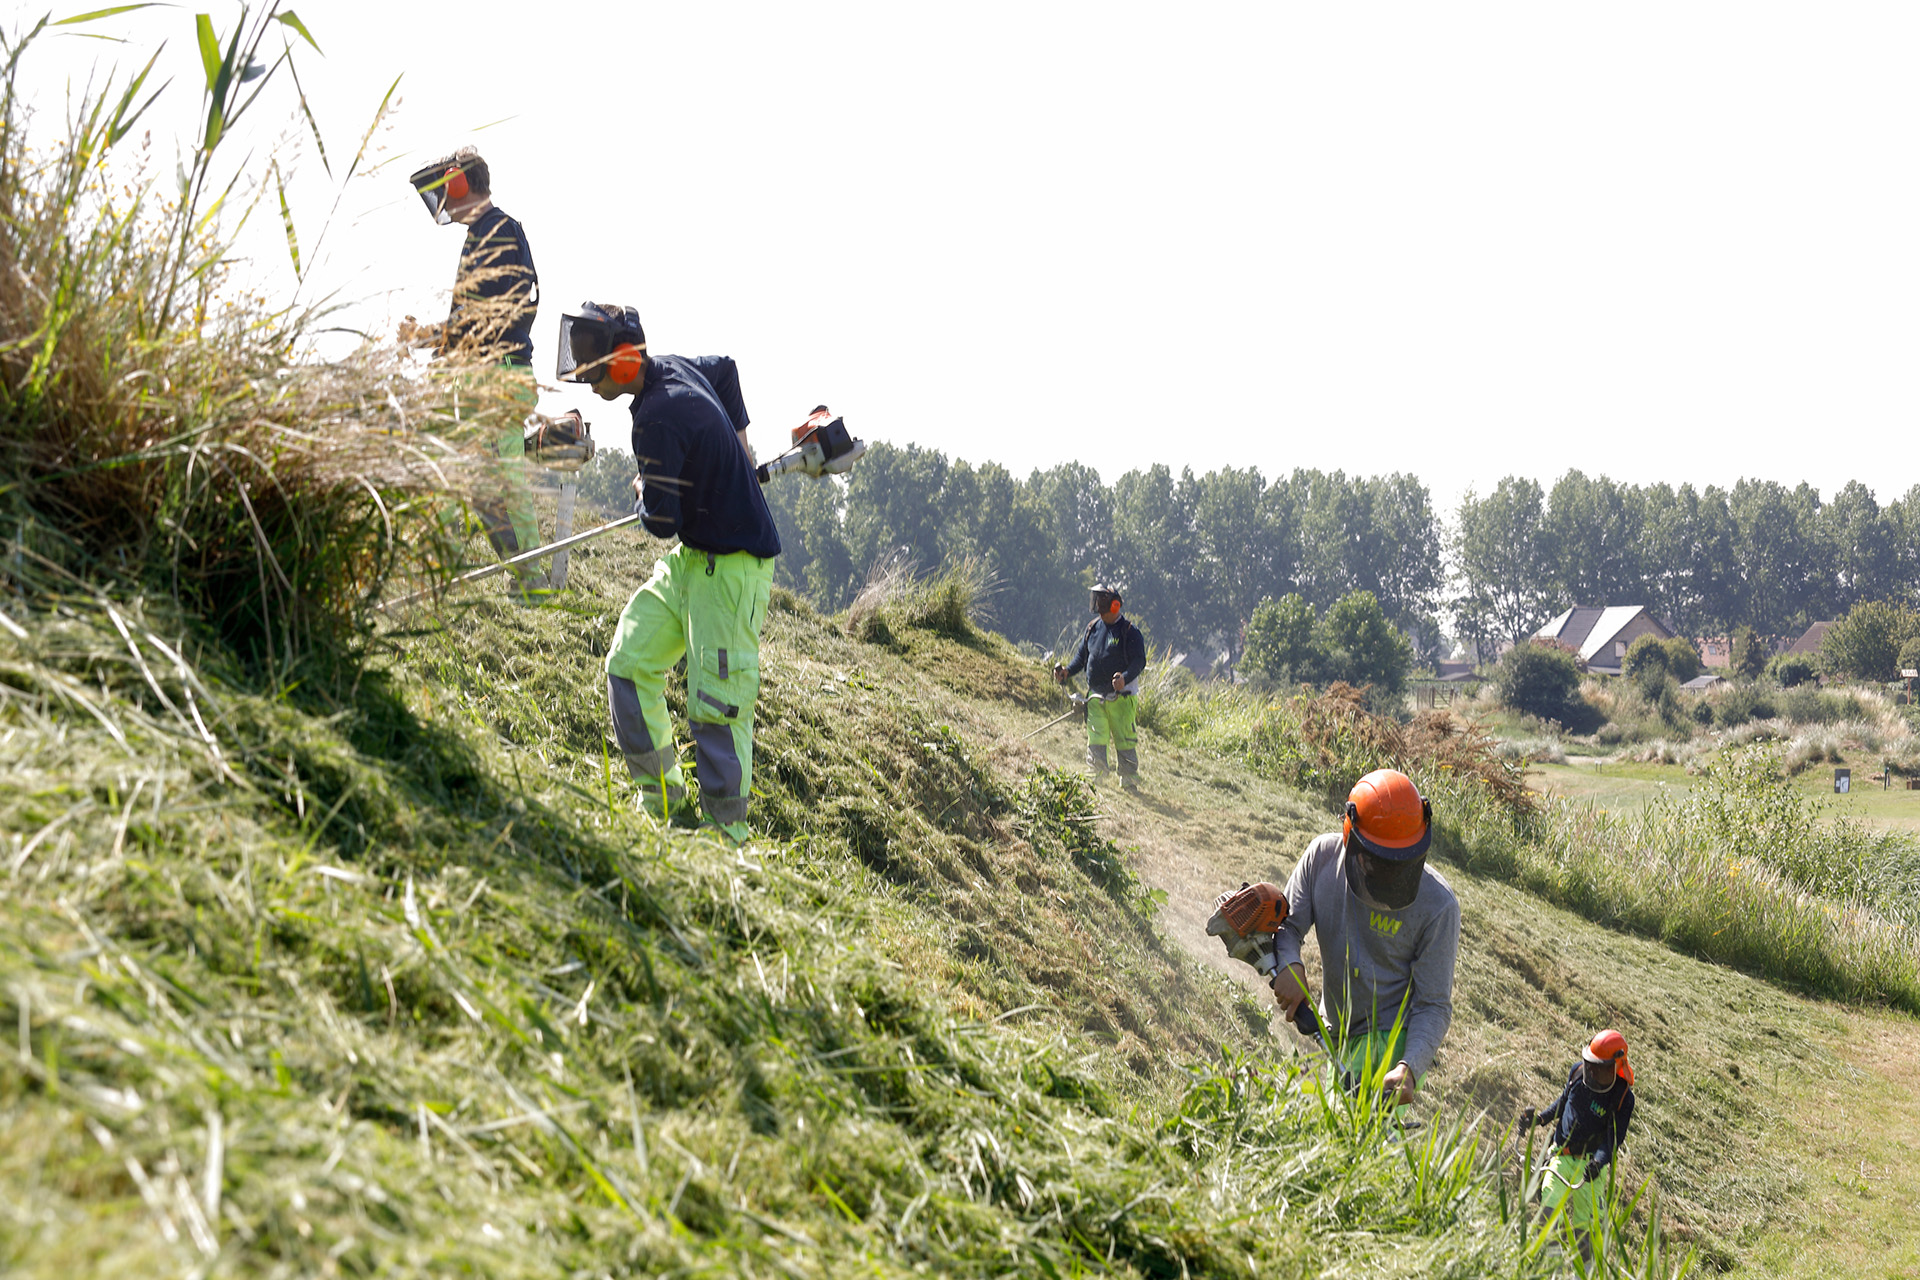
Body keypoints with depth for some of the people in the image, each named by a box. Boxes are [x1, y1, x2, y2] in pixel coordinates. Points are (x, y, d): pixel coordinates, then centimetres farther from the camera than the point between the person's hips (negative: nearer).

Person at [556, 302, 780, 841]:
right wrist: (736, 437, 27)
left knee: (717, 705, -9)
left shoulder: (659, 418, -25)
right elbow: (727, 367, 27)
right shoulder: (675, 368, 4)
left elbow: (662, 521, -23)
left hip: (732, 567, -10)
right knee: (629, 663, 8)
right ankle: (660, 796, 16)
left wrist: (642, 492, -1)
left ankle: (729, 832, -1)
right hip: (693, 555, 10)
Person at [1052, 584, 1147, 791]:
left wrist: (1125, 678, -30)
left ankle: (1129, 780, 9)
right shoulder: (1092, 628, 11)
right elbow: (1081, 656, 18)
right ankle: (1096, 776, 2)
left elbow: (1139, 661, -13)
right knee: (1095, 738, -2)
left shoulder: (1129, 632, -6)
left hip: (1121, 696, -5)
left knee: (1125, 740, -1)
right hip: (1096, 695, 5)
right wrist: (1067, 671, -1)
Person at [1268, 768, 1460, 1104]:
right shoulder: (1323, 855, -12)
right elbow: (1288, 924, -2)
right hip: (1334, 1035, 5)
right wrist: (1289, 964, -26)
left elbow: (1434, 1007, -18)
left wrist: (1409, 1068, -34)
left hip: (1392, 1043, -5)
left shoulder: (1438, 905, -22)